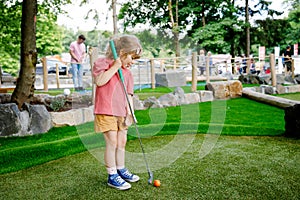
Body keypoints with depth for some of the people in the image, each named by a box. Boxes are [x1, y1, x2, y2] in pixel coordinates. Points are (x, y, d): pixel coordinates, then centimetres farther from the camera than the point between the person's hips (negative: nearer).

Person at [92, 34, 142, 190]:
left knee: (122, 142, 14)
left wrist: (130, 112, -1)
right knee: (112, 142, -7)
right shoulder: (102, 63, -4)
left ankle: (121, 170, 32)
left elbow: (128, 94, 11)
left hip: (121, 113, 7)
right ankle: (112, 176, 7)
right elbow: (99, 81, -22)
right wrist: (115, 66, -18)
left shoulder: (127, 73, 13)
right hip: (106, 111, -6)